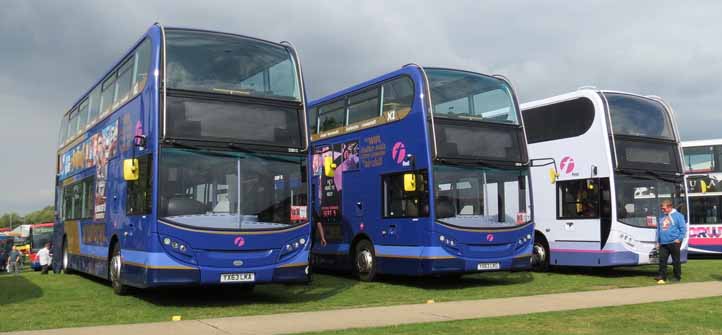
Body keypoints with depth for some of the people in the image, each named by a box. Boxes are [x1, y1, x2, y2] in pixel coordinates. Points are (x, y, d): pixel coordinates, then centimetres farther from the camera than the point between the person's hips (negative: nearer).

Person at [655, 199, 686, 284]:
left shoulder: (677, 215, -4)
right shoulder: (661, 217, 13)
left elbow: (683, 228, -7)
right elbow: (658, 229, 18)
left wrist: (679, 239, -14)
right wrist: (658, 242, 16)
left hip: (674, 242, -5)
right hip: (663, 243, 5)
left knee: (676, 261, 4)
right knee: (662, 260, 1)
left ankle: (677, 277, 14)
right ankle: (662, 277, 5)